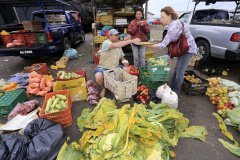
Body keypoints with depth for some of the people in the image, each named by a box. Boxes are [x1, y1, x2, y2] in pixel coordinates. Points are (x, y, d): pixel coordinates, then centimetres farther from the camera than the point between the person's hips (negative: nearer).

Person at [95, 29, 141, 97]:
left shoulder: (118, 45, 7)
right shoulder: (106, 43, -16)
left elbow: (121, 56, 17)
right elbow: (115, 45, -39)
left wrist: (124, 61, -9)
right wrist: (132, 41, -41)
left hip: (115, 68, 6)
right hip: (104, 68, -5)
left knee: (128, 69, -17)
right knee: (98, 77, -35)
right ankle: (103, 88, 1)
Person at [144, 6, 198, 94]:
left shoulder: (174, 26, -28)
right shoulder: (173, 23, 2)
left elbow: (163, 44, -29)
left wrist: (149, 46, -26)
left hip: (189, 49, -9)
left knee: (179, 71, -2)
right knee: (176, 69, 14)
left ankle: (176, 91, 15)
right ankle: (172, 87, 28)